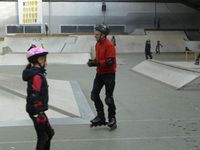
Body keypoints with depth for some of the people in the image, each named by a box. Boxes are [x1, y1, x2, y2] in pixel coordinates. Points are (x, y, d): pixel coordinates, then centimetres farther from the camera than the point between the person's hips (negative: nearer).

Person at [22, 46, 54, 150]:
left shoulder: (33, 71, 10)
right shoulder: (37, 76, -21)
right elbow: (35, 96, -24)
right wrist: (40, 114, -22)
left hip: (35, 109, 10)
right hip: (37, 111, -10)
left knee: (49, 133, 20)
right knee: (43, 137, 0)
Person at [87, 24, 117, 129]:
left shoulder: (109, 45, -18)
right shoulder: (97, 44, 8)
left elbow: (110, 62, -23)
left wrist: (96, 63, -25)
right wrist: (93, 61, -2)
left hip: (109, 74, -8)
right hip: (99, 73, 8)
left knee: (109, 98, -1)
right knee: (94, 95, 5)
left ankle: (112, 118, 16)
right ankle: (100, 117, 18)